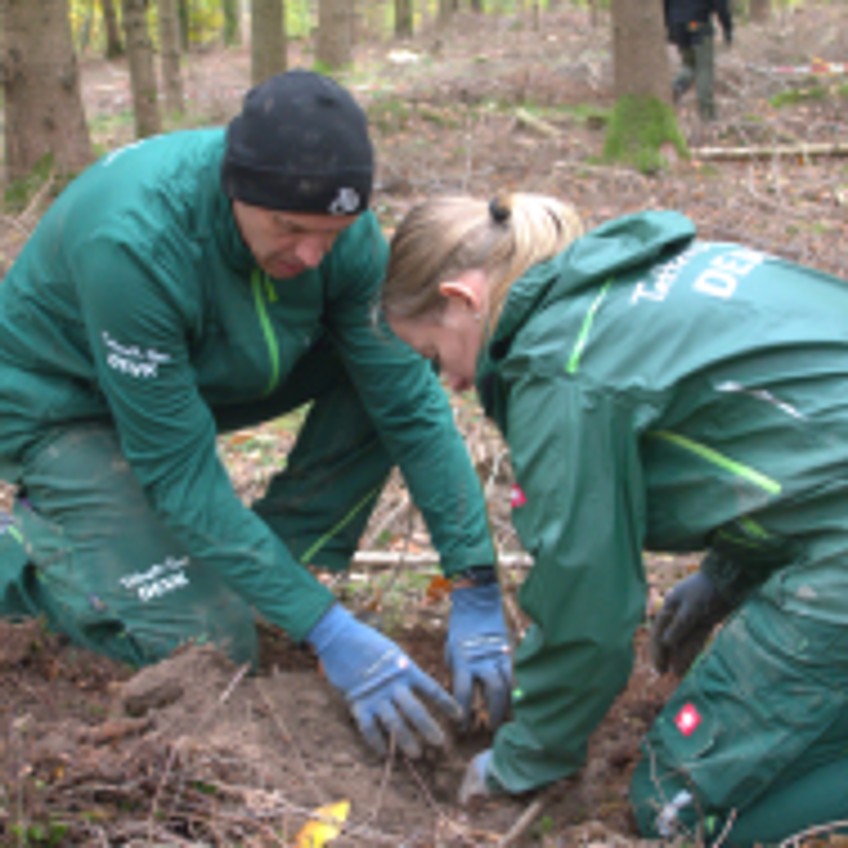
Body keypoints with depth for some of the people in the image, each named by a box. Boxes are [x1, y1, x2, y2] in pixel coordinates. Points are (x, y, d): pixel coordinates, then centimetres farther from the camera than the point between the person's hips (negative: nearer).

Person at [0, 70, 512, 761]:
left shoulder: (338, 226, -21)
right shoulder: (133, 242, -38)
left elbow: (411, 405, -16)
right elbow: (180, 472, -33)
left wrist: (476, 596, -21)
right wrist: (328, 632, -34)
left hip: (205, 373, 6)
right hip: (65, 405, -5)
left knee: (389, 363, -16)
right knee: (208, 649, -17)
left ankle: (282, 557, -3)